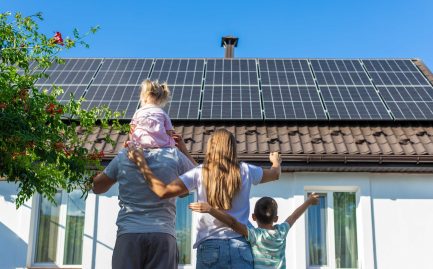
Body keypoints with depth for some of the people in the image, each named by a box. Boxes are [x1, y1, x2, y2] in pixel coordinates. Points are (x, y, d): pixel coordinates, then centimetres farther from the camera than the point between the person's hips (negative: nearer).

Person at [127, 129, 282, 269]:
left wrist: (141, 163, 2)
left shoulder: (199, 173, 0)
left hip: (210, 246, -1)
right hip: (240, 246, 1)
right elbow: (275, 174, 26)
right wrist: (276, 161, 50)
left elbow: (164, 192, -8)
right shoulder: (245, 171, 7)